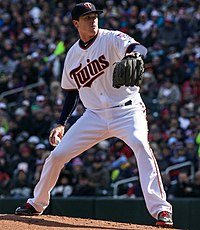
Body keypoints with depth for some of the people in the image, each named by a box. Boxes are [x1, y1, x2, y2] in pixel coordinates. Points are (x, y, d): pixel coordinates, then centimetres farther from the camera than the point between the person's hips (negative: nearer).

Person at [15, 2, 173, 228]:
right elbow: (72, 92, 18)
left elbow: (139, 48, -29)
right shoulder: (72, 55, 8)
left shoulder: (111, 39, -8)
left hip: (126, 110, -5)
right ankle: (36, 204, 26)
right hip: (95, 115, 5)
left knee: (140, 145, -32)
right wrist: (61, 124, 9)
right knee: (56, 155, 3)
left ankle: (160, 209, -33)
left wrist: (133, 55, -53)